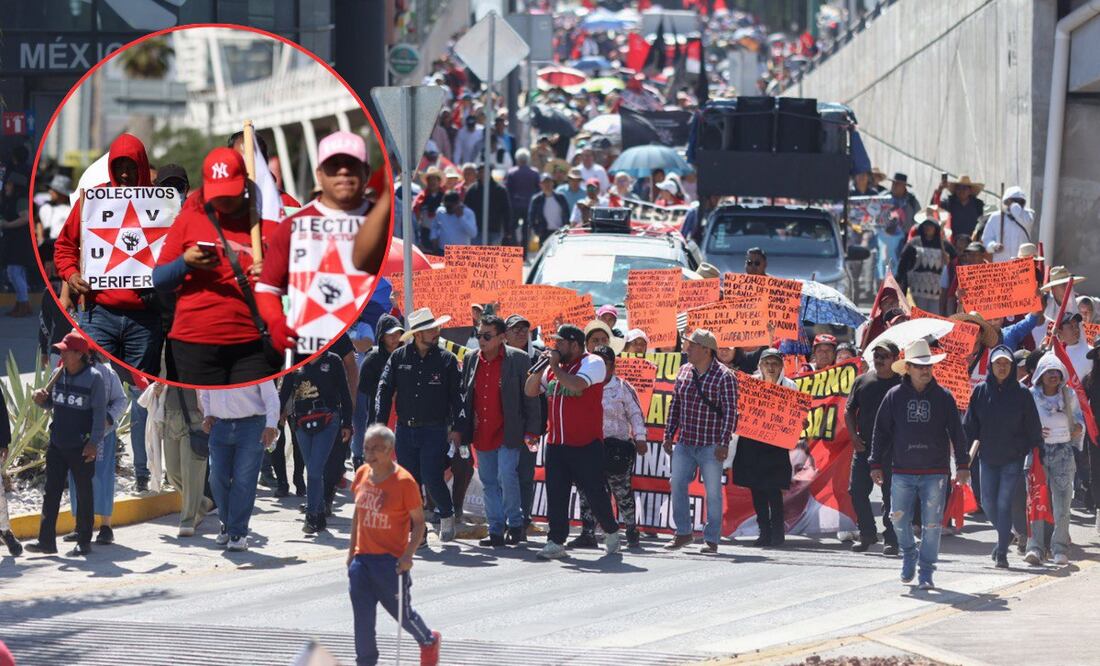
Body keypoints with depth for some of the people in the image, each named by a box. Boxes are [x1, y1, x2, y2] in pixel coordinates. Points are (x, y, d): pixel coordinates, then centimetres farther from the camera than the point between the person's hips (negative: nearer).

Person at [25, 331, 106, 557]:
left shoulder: (93, 378, -10)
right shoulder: (58, 375, 6)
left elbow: (100, 412, -10)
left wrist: (94, 442, -15)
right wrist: (41, 399, -5)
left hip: (81, 447, -5)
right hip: (56, 444, 5)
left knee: (84, 493, 5)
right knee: (51, 492, 5)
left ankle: (84, 542, 12)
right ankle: (46, 540, 8)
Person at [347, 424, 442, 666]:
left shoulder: (404, 482, -14)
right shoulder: (362, 475, 3)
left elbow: (418, 522, -10)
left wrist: (408, 554, -21)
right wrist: (351, 549, 16)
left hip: (392, 560, -5)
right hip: (362, 557, 5)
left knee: (401, 612, 10)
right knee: (363, 618, 0)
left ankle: (429, 641, 39)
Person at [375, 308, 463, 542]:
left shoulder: (446, 359, 0)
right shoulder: (399, 357, 4)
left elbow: (456, 396, 1)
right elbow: (384, 390, 4)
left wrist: (456, 427, -6)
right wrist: (380, 422, -5)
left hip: (435, 431, -2)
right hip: (405, 430, 3)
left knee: (431, 478, -12)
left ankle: (447, 515, 15)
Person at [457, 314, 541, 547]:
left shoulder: (518, 359, -5)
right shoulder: (471, 360, 8)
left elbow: (531, 397, -3)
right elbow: (463, 395, 15)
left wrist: (531, 432, -8)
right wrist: (461, 430, 10)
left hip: (507, 432, -5)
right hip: (481, 435, 5)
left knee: (507, 477, -14)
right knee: (489, 482, 7)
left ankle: (515, 523, 3)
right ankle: (496, 530, 12)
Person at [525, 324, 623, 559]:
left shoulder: (592, 363, -6)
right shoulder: (553, 368, 15)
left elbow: (577, 385, -24)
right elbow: (530, 391, 16)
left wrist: (555, 366, -12)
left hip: (586, 443, -6)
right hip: (556, 443, 6)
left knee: (595, 491, 2)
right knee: (556, 494, 0)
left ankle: (611, 532, 22)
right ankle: (556, 542, 3)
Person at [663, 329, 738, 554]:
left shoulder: (724, 376, -9)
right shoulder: (684, 371, 8)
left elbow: (730, 411, -11)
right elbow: (675, 405, 15)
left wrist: (724, 443, -16)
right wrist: (668, 436, 12)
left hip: (711, 446, -6)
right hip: (684, 443, 6)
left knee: (713, 491, -1)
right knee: (677, 484, 1)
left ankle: (711, 540, 4)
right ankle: (683, 533, 13)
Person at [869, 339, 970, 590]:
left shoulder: (943, 397, 3)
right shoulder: (894, 396, 3)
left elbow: (957, 433, 6)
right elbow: (881, 432, 8)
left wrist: (963, 465, 1)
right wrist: (876, 464, 4)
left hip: (935, 472, -1)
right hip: (902, 472, 1)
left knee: (932, 524, -1)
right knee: (899, 518, -1)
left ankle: (925, 572, 8)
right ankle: (909, 554, 27)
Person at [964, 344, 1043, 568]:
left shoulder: (1021, 393, -2)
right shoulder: (981, 391, 2)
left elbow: (1033, 428, 2)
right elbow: (970, 425, 6)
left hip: (1013, 457, -3)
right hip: (988, 457, 3)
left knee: (1004, 503, -7)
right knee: (988, 503, 4)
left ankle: (1002, 552, -2)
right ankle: (1005, 536, 32)